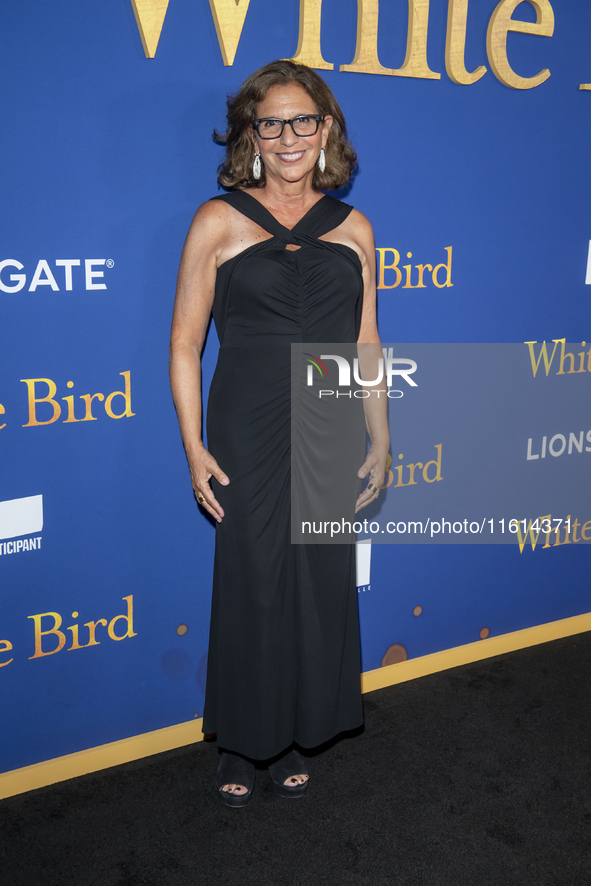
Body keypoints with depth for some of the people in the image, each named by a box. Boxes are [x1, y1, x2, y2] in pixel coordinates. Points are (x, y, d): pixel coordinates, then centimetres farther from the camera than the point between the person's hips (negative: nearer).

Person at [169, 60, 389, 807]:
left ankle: (292, 737, 33)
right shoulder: (219, 221, -2)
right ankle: (241, 743, 28)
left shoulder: (353, 229, 8)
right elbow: (184, 345, -3)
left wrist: (380, 440, 9)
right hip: (248, 437, -3)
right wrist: (195, 449, -9)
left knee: (321, 587, 11)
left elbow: (365, 346, 11)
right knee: (251, 587, 5)